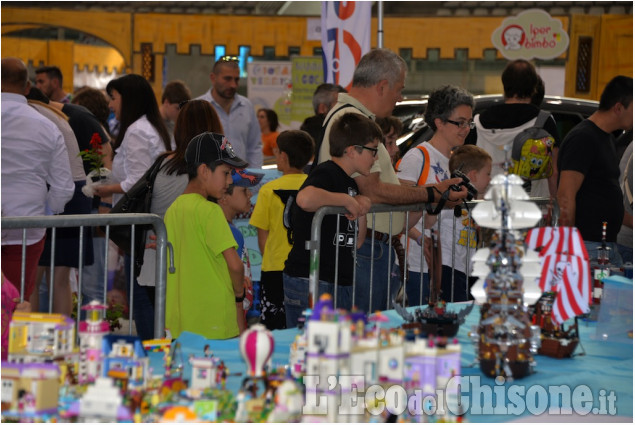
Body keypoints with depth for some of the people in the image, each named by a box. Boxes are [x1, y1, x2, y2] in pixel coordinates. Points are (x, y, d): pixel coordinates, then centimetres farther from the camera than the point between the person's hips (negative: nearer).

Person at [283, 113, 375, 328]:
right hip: (310, 282, -10)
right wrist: (346, 200, -22)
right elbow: (305, 198, -38)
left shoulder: (350, 183, 18)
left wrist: (361, 210, 3)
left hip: (341, 284, 10)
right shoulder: (326, 174, -12)